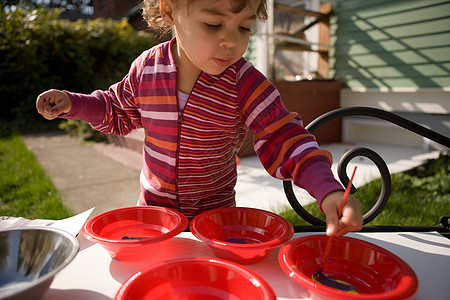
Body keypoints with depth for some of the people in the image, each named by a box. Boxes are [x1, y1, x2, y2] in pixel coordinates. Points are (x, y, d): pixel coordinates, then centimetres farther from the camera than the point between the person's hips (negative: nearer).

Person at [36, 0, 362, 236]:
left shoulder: (246, 83, -21)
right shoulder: (146, 68, -12)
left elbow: (285, 139, -23)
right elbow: (119, 112, 7)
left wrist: (329, 190, -36)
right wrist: (71, 103, -6)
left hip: (215, 210, -2)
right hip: (154, 204, 3)